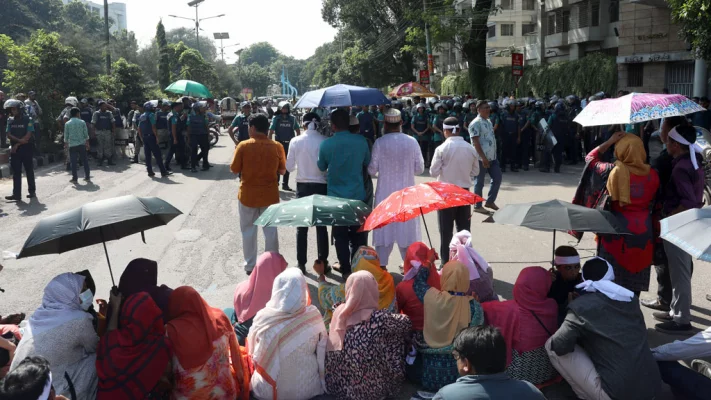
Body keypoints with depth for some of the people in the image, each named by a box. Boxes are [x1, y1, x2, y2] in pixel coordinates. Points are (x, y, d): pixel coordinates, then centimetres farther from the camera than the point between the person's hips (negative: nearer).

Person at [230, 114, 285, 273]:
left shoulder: (243, 146, -11)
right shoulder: (277, 147, -6)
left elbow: (234, 169, -5)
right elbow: (282, 170, 2)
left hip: (248, 195, -1)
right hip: (270, 195, 1)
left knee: (248, 231, 12)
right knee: (270, 231, 11)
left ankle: (250, 266, 18)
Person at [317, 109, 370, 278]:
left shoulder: (326, 144, -12)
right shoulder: (361, 141, -9)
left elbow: (322, 167, 4)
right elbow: (367, 162, 7)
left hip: (336, 197, -1)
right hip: (358, 195, 1)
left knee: (341, 235, 12)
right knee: (358, 235, 13)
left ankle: (345, 268, 18)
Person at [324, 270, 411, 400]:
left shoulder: (340, 311, -9)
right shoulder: (377, 317, -22)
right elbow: (406, 323, -4)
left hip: (336, 384, 6)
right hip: (367, 389, -6)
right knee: (396, 338, 10)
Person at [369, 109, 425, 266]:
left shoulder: (379, 143, -11)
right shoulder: (412, 142, -6)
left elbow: (372, 170, -8)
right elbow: (419, 168, -1)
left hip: (385, 192, -1)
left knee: (384, 227, 8)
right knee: (407, 227, 13)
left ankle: (382, 264, 12)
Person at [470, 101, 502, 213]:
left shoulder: (488, 122, 15)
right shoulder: (476, 123, -13)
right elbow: (475, 142, -19)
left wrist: (494, 154, 19)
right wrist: (483, 157, -22)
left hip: (492, 157, 9)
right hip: (482, 158, -9)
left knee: (497, 178, 10)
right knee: (479, 182, 1)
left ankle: (490, 201, 22)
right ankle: (477, 206, 11)